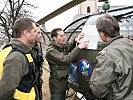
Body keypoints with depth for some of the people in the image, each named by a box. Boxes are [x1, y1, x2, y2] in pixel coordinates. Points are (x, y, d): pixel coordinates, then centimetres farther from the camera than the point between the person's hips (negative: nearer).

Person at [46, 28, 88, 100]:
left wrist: (75, 40, -10)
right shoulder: (51, 51, -23)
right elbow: (66, 60, -31)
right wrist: (79, 47, -29)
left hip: (64, 82, 8)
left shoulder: (62, 46, 3)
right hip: (57, 85, -8)